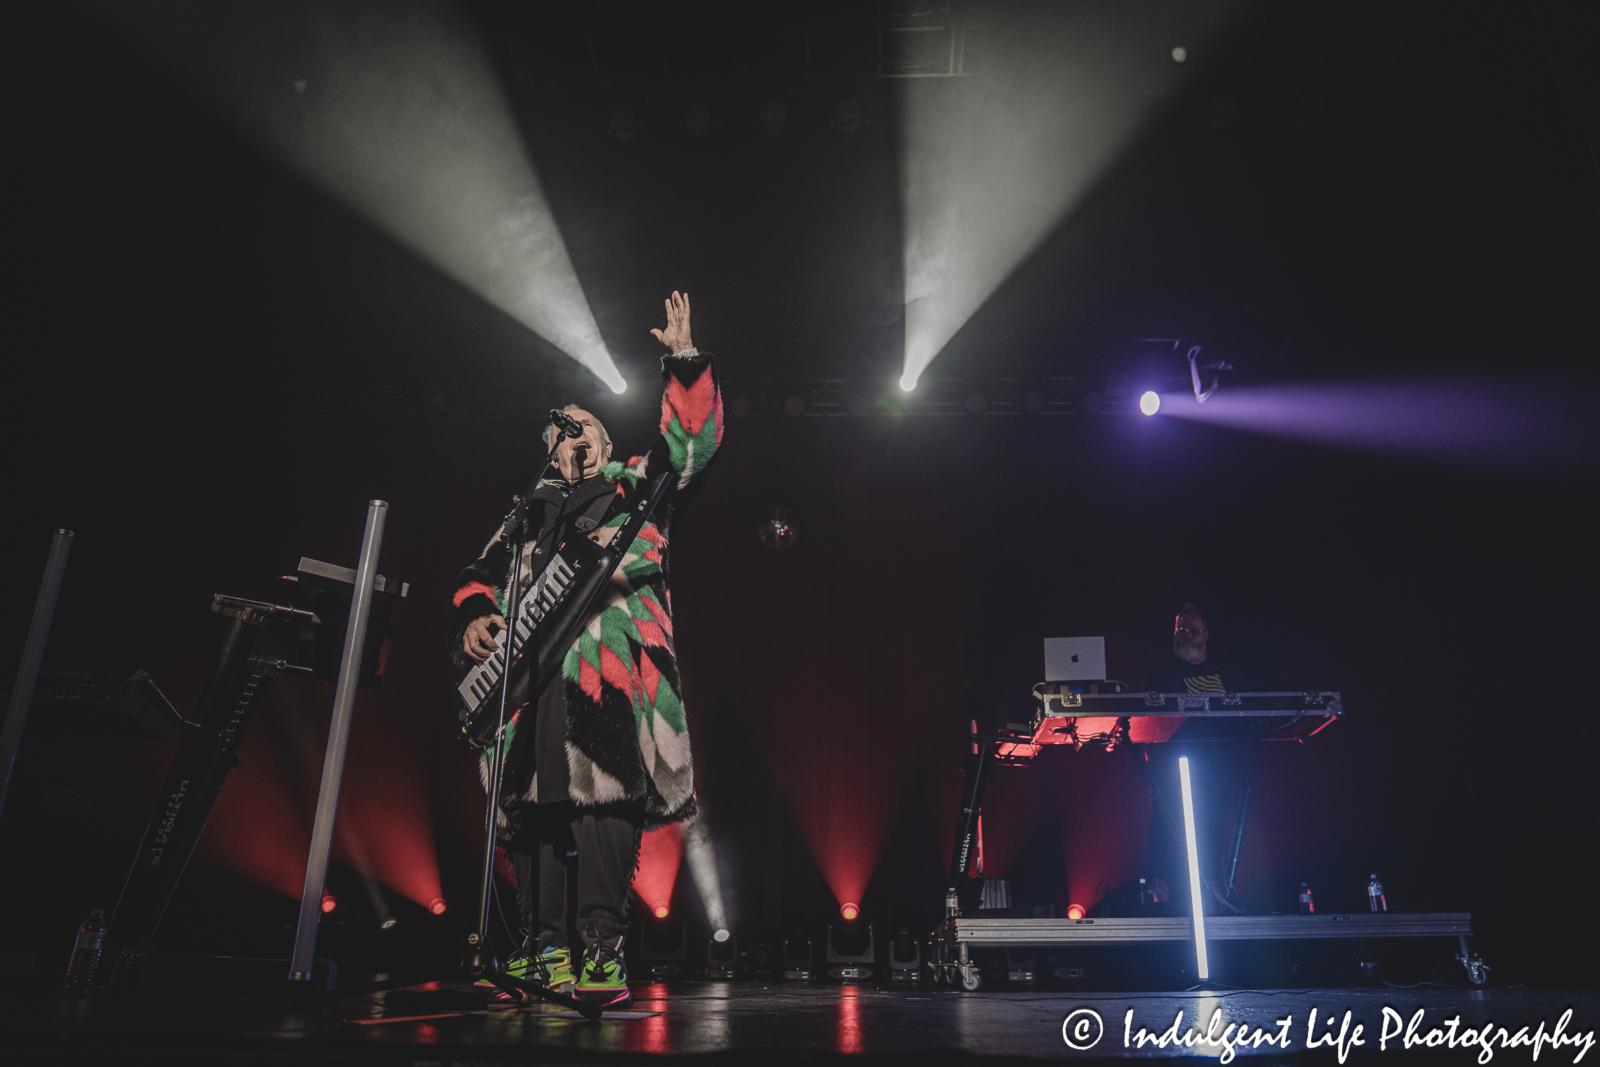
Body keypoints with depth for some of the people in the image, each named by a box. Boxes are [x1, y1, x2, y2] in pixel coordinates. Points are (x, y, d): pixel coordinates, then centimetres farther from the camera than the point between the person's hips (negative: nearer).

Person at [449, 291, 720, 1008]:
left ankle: (602, 953, -16)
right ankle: (542, 950, 7)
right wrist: (475, 618, 9)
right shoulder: (530, 514, 32)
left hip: (609, 660, -4)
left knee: (603, 795, -18)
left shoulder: (636, 485, 22)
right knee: (532, 803, 0)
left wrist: (684, 361, 2)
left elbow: (691, 441, 8)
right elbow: (481, 576, 30)